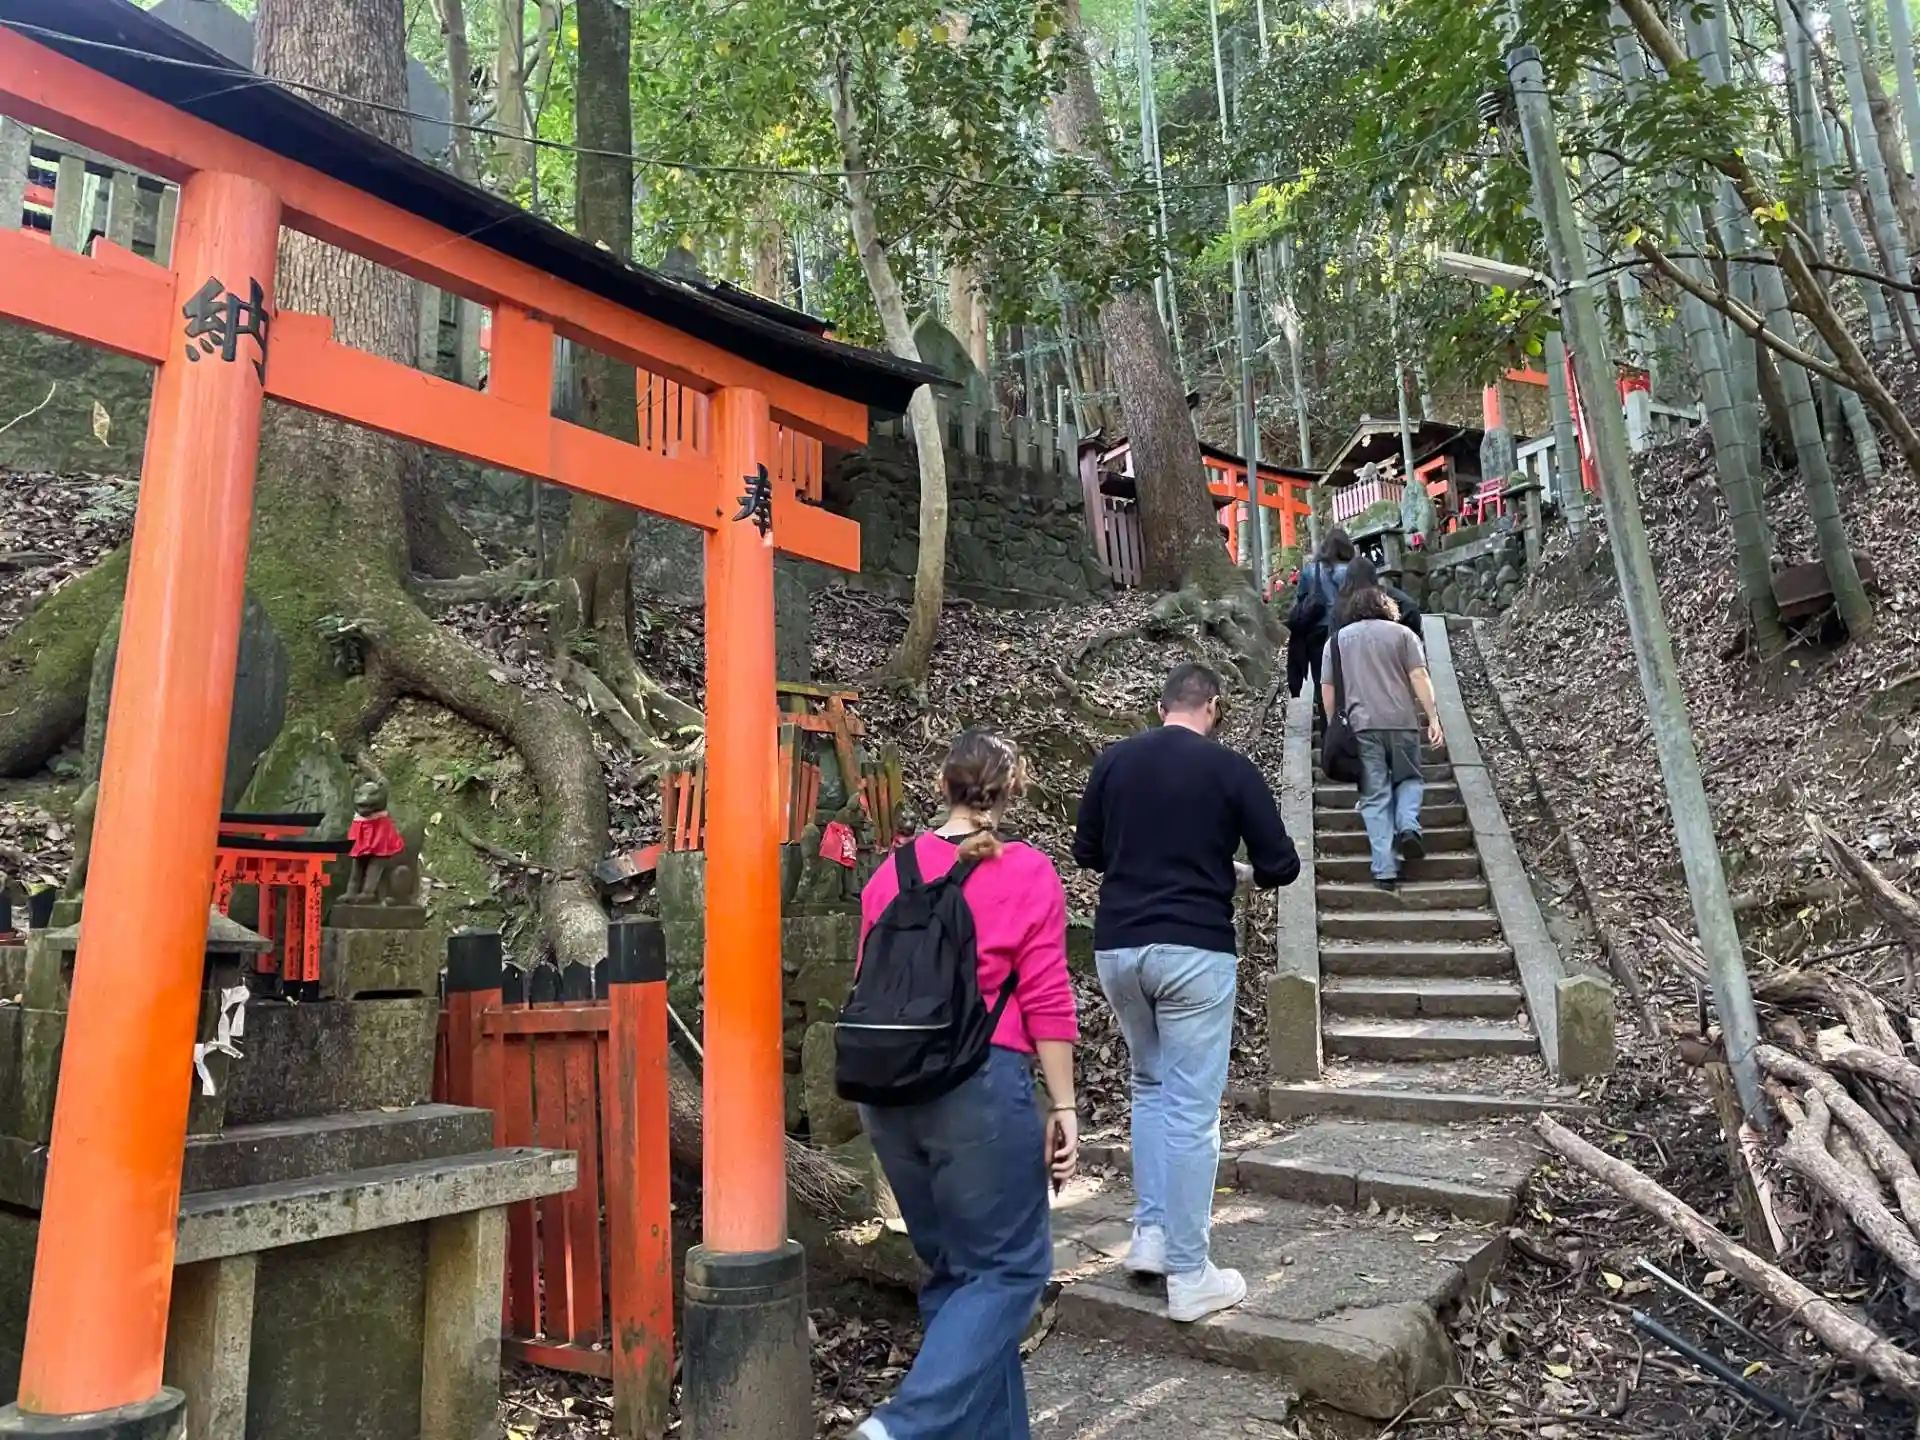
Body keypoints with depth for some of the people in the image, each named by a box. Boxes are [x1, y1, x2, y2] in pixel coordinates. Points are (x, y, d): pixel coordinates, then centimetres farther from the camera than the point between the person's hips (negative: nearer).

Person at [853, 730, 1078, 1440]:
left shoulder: (892, 871, 6)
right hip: (982, 1087, -5)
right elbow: (1046, 1000, -7)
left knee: (954, 1268, 19)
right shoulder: (1028, 873, -6)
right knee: (1009, 1268, 9)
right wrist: (1063, 1106, 0)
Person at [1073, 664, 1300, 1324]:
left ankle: (1151, 1235, 22)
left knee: (1151, 1086, 22)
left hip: (1117, 947, 4)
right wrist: (1240, 870, 20)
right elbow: (1282, 866, 0)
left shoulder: (1113, 761, 6)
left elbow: (1086, 852, 14)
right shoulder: (1231, 769, -3)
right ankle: (1189, 1276, 9)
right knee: (1192, 1109, 2)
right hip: (1194, 950, -4)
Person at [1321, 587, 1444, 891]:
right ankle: (1408, 826, -6)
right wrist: (1433, 718, 0)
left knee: (1375, 797, 2)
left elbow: (1328, 688, 11)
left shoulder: (1338, 639, 15)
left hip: (1362, 724, 1)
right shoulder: (1402, 633, 10)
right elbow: (1419, 677, 0)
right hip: (1401, 721, 0)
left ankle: (1385, 870, -3)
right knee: (1409, 779, 21)